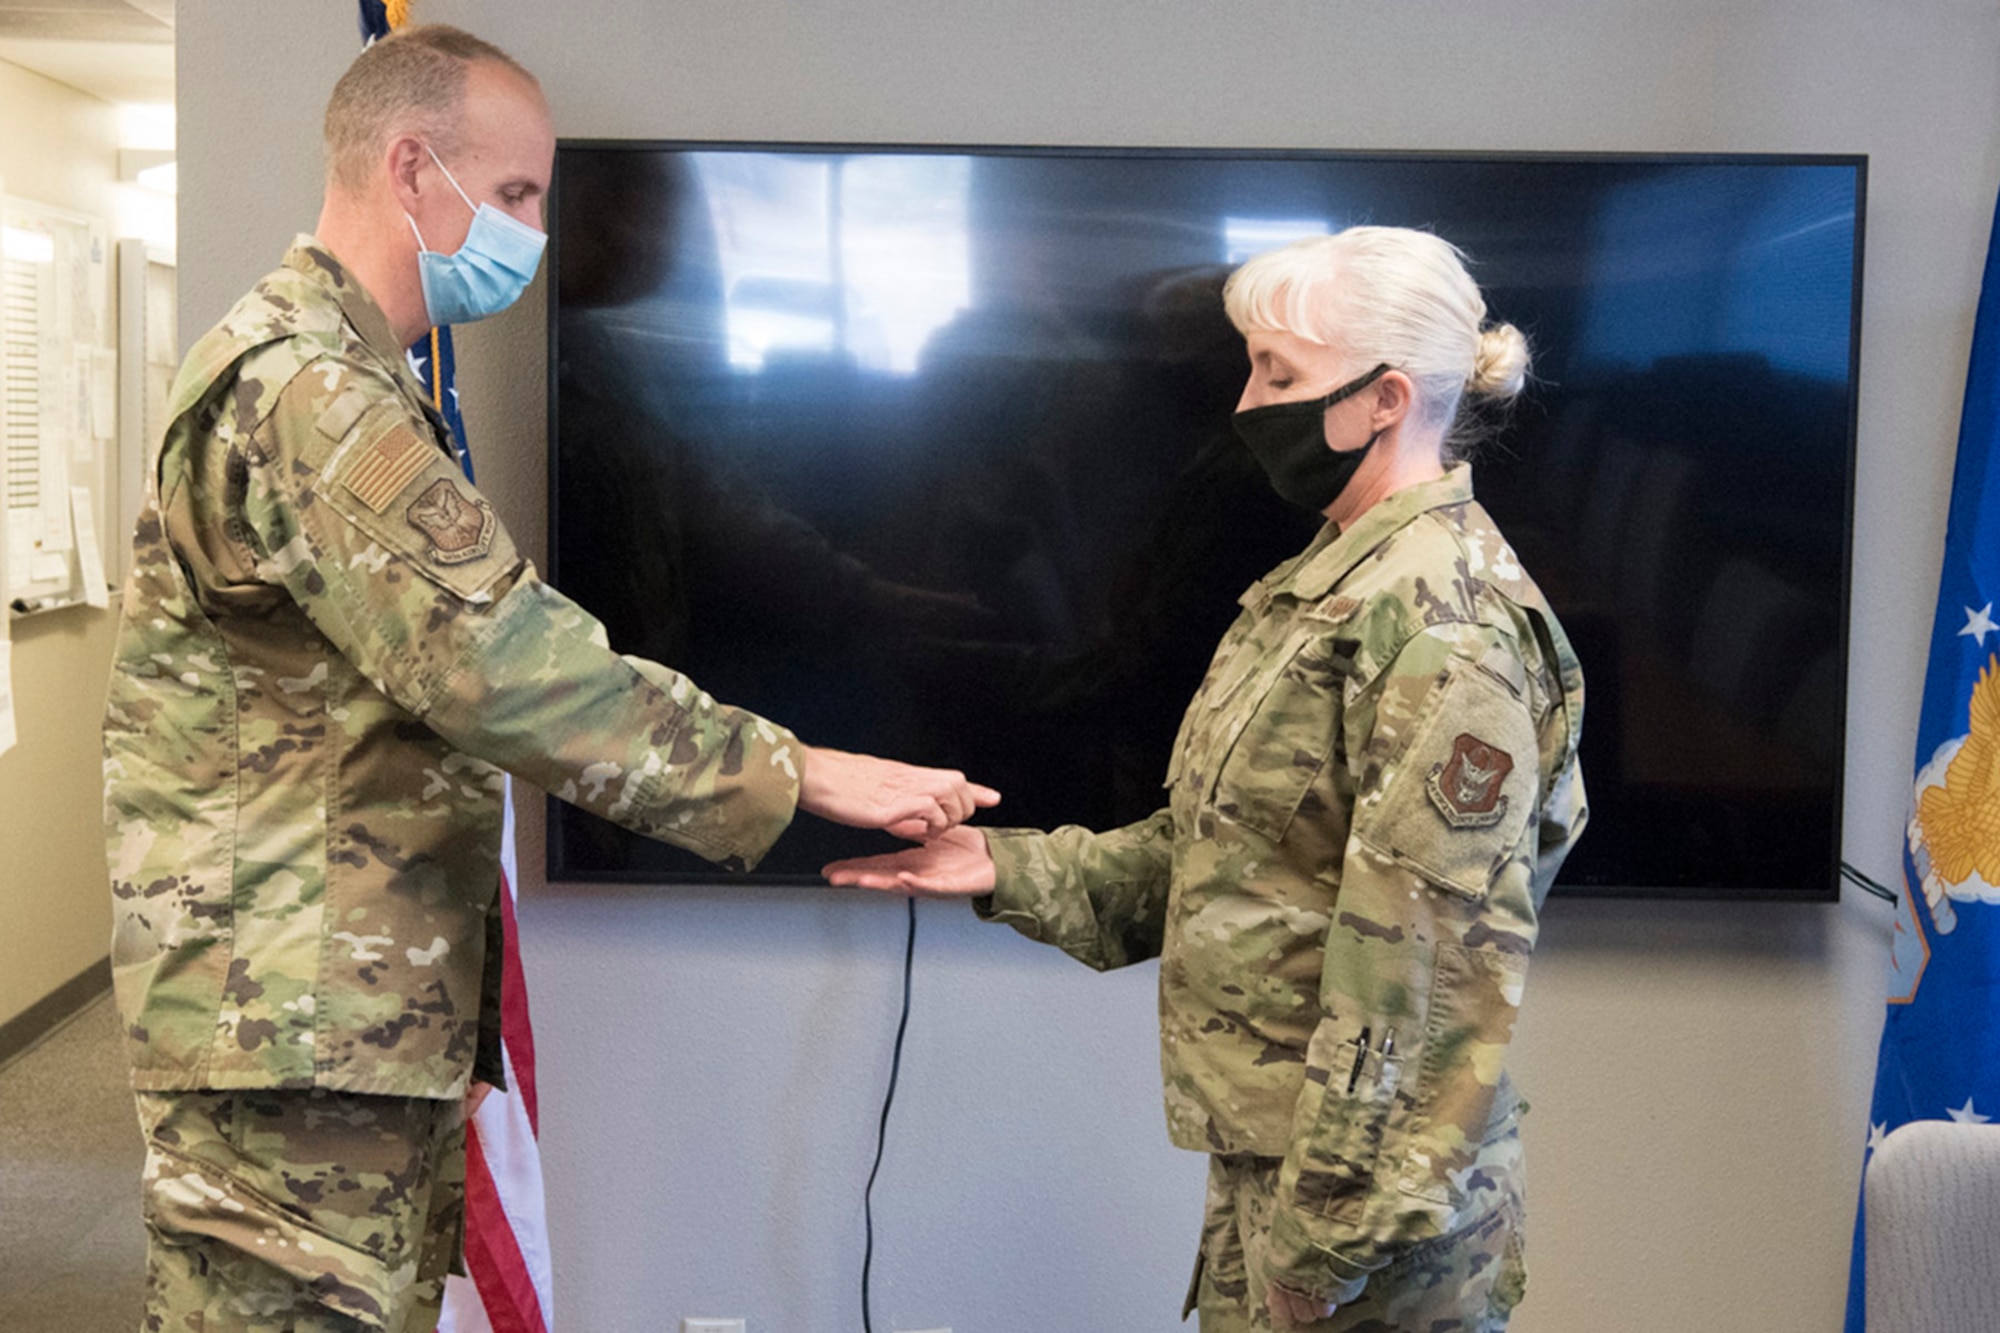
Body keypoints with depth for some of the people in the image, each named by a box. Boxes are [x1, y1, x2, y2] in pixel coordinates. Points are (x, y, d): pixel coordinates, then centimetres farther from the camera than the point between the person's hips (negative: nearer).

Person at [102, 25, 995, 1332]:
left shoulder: (350, 384, 20)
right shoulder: (301, 392, -17)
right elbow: (501, 659, -26)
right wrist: (797, 776, -21)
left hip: (380, 1015, 10)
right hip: (289, 1026, -10)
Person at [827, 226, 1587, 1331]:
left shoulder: (1442, 628, -19)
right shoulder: (1333, 585, 12)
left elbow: (1438, 967, -22)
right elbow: (1218, 851, 14)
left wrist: (1331, 1237, -21)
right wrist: (1010, 870, 4)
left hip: (1359, 1187, -9)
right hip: (1262, 1155, 9)